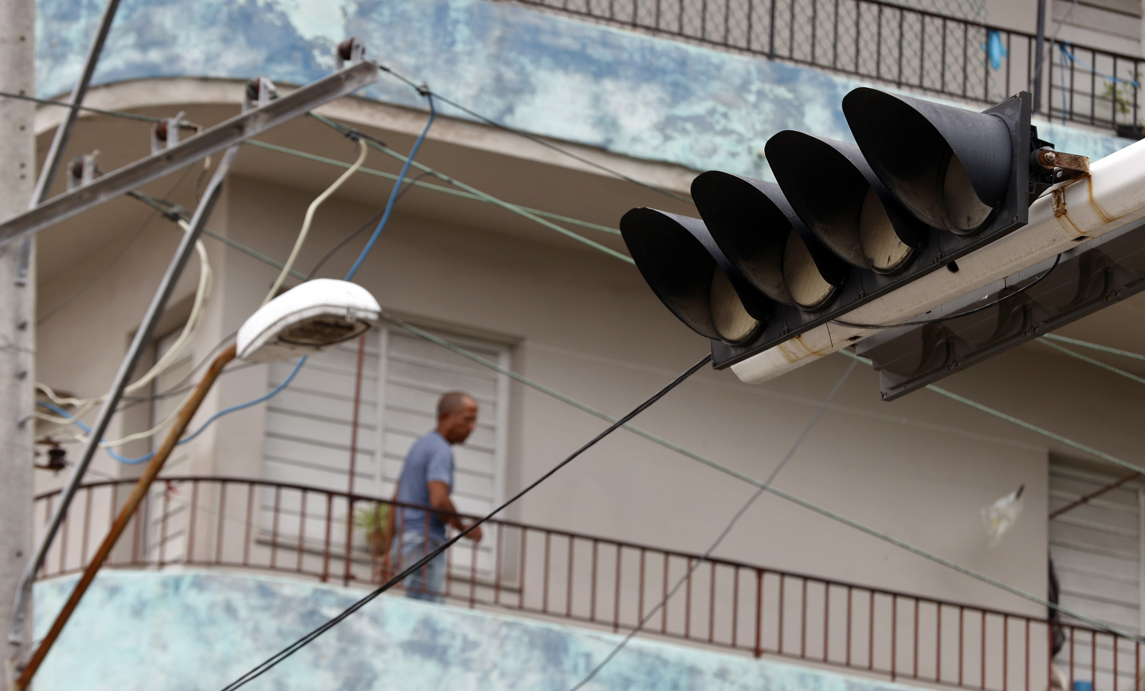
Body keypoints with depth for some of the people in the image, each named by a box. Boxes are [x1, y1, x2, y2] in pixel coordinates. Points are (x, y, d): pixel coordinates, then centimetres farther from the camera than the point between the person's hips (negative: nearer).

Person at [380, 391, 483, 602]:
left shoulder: (420, 446, 22)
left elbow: (395, 503, 22)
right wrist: (466, 529, -6)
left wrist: (388, 551, 21)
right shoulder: (440, 450, -9)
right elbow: (439, 501, -22)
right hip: (425, 544, -10)